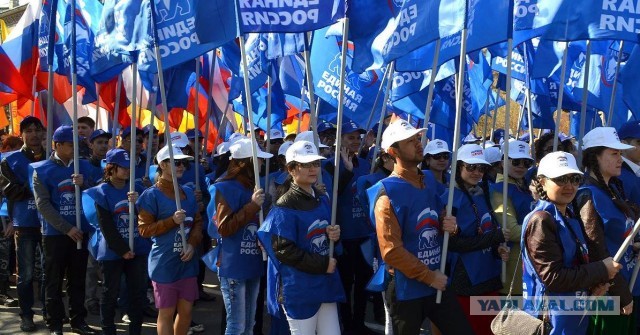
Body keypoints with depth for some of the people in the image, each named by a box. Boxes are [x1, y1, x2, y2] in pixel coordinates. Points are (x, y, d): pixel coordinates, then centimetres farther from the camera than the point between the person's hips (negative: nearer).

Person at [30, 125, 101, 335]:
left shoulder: (84, 167, 6)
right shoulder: (42, 170, -4)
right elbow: (43, 204, -10)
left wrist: (84, 185, -13)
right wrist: (67, 228, -15)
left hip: (81, 232, 3)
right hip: (55, 233, -3)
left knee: (77, 280, 11)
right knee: (54, 281, 4)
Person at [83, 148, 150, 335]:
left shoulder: (136, 189, 7)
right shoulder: (101, 193, -6)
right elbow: (106, 227, -10)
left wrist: (138, 203, -15)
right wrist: (122, 250, -12)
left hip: (138, 250, 4)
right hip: (112, 252, -4)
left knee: (138, 293, 7)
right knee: (110, 294, 5)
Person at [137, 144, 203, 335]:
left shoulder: (188, 193, 10)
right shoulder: (151, 195, -8)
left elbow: (197, 222, 13)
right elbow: (144, 229, -9)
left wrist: (193, 244, -5)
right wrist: (172, 221, -19)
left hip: (187, 261, 6)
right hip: (164, 263, -6)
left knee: (186, 310, 11)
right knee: (166, 313, 2)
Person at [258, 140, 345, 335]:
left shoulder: (322, 199, 10)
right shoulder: (285, 207, -13)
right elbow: (284, 250, -18)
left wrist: (334, 235, -1)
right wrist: (322, 265, -16)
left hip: (326, 284, 7)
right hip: (299, 290, -7)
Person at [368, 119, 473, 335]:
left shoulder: (428, 182, 8)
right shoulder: (388, 194, -15)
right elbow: (391, 251, -20)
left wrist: (449, 226, -3)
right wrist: (429, 276, -16)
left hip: (438, 284, 7)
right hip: (406, 289, -7)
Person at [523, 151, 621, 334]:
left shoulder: (571, 217, 9)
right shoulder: (540, 221, -19)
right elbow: (553, 278, -24)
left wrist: (596, 283, -2)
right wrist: (602, 271, -15)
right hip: (552, 319, -9)